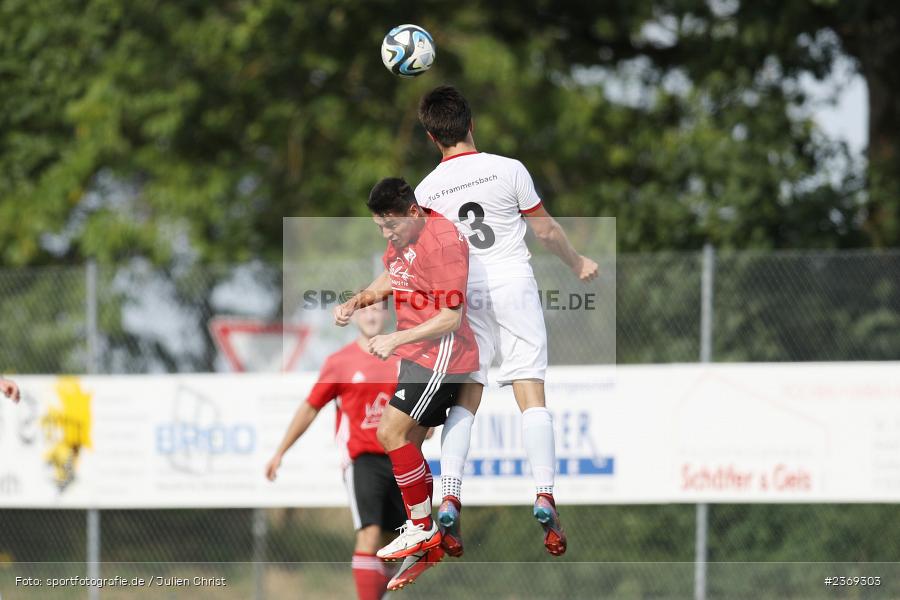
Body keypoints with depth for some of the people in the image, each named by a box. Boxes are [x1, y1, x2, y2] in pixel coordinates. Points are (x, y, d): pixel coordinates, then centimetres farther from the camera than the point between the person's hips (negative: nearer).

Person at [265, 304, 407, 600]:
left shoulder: (401, 359, 9)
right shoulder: (340, 362, -1)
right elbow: (309, 408, 6)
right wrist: (280, 452, 7)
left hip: (396, 461, 5)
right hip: (362, 460, -5)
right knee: (369, 534, -19)